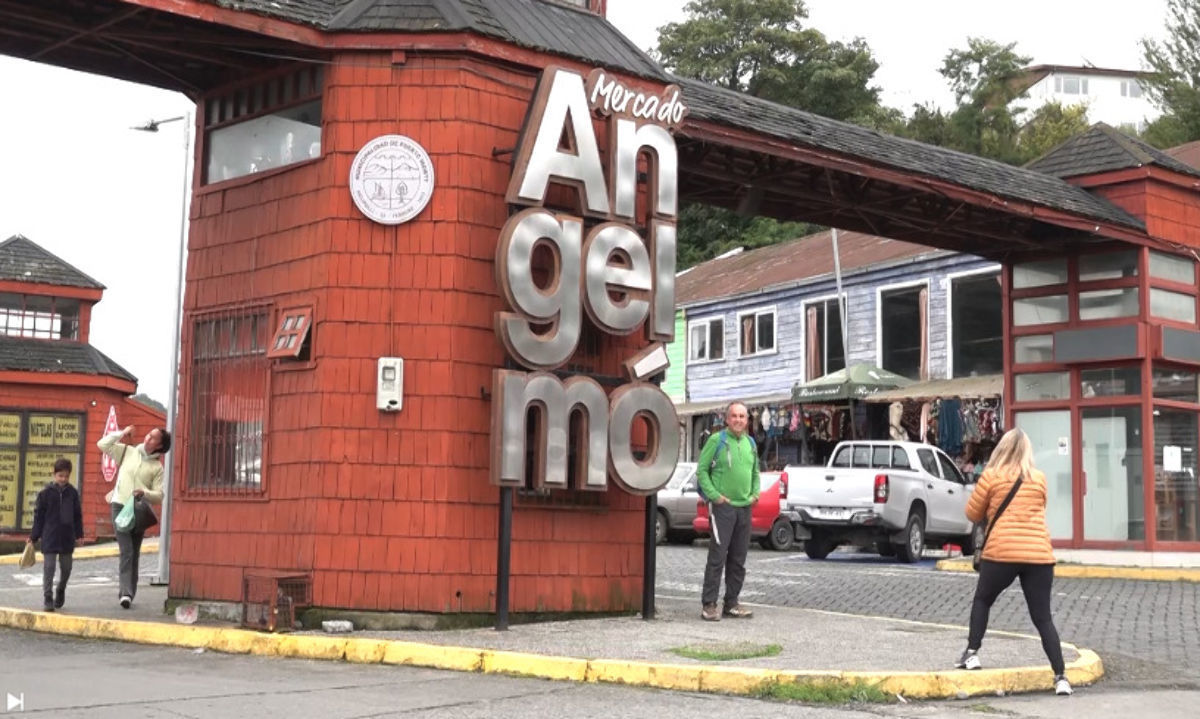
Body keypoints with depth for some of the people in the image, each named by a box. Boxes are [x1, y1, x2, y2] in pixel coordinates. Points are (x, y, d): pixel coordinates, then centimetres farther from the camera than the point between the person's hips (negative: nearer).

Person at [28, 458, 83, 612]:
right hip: (49, 537, -3)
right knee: (49, 567, -4)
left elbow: (77, 515, 11)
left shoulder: (72, 493, 4)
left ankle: (61, 591, 35)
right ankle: (48, 599, -1)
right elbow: (38, 515, -2)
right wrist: (34, 536, -3)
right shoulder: (46, 492, -4)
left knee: (66, 567, 11)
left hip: (67, 537, 3)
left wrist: (79, 533, 7)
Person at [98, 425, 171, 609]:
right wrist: (122, 433, 1)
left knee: (134, 554, 7)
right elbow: (102, 444, 4)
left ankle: (126, 593, 16)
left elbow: (159, 496, 0)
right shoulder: (127, 452, 9)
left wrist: (144, 493, -19)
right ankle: (126, 592, -21)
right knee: (127, 551, -14)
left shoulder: (157, 467, 5)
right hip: (120, 506, -1)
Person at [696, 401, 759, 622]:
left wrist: (755, 493, 8)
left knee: (738, 560, 10)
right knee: (717, 556, -11)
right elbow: (702, 470, -6)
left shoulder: (750, 443, 14)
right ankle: (708, 604, -7)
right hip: (722, 506, -6)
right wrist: (714, 495, -13)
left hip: (744, 507, 7)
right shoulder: (716, 440, -5)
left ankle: (731, 603, 18)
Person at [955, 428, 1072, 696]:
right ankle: (1061, 677, -2)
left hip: (1001, 553, -2)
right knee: (1043, 618, 5)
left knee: (982, 601, 22)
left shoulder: (991, 476, 2)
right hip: (1039, 554, 2)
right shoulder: (1039, 478, 10)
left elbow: (972, 514, 10)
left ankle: (972, 653, 16)